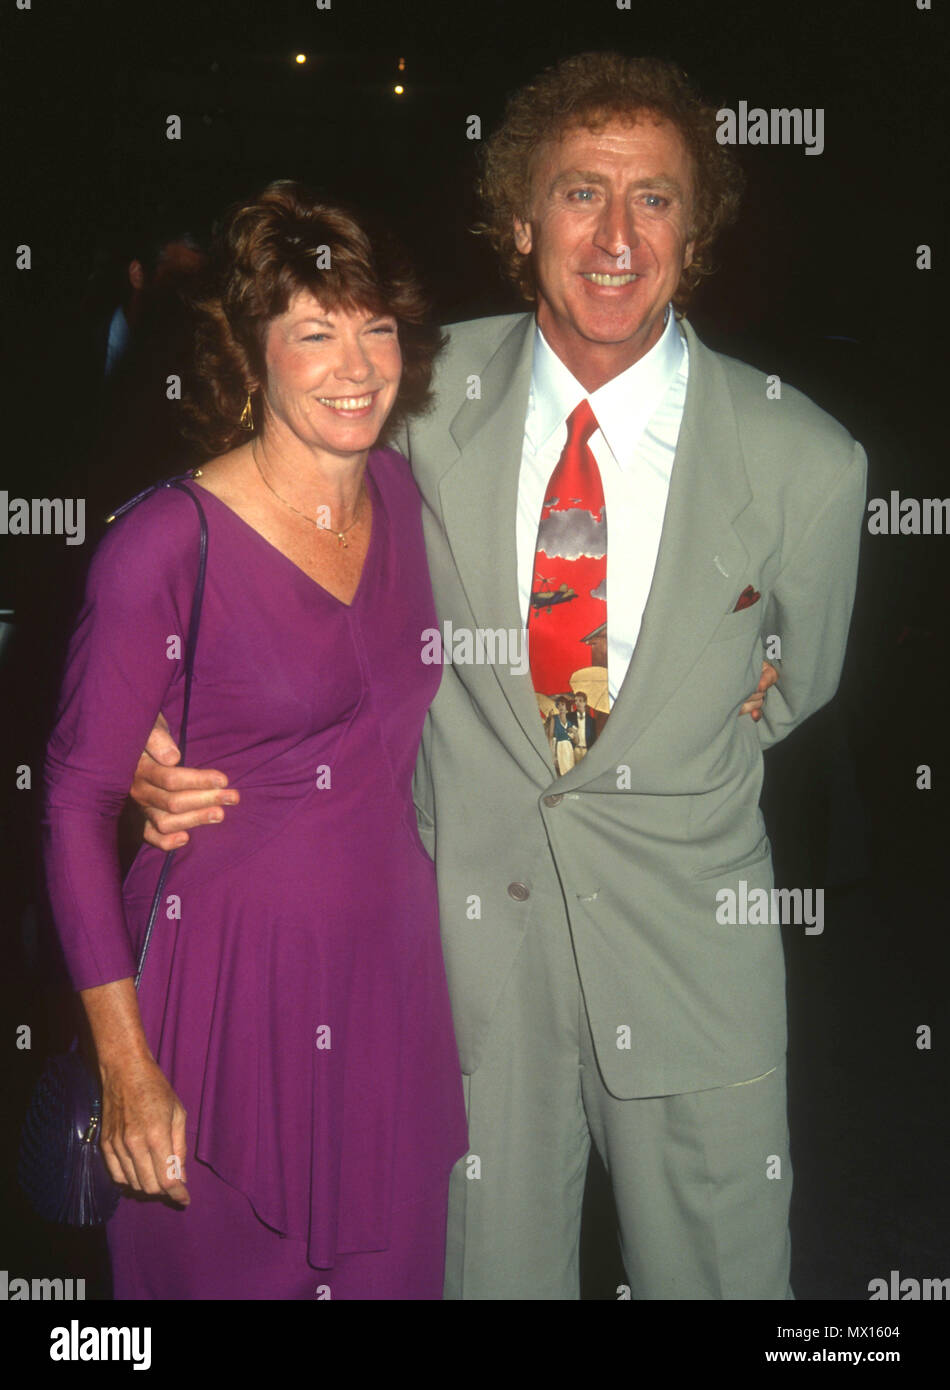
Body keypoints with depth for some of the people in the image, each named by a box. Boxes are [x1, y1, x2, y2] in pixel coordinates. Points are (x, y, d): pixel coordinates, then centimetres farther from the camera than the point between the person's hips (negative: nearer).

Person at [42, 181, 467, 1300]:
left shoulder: (400, 493, 2)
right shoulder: (167, 546, -17)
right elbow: (76, 801, -13)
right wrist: (127, 1065, -14)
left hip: (392, 969, 6)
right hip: (228, 985, -5)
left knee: (391, 1266, 18)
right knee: (226, 1269, 13)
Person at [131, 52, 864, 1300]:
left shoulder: (807, 463, -10)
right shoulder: (428, 400, -7)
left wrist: (662, 767, 0)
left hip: (692, 957, 0)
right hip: (469, 930, 1)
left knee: (719, 1271, 15)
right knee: (491, 1264, 17)